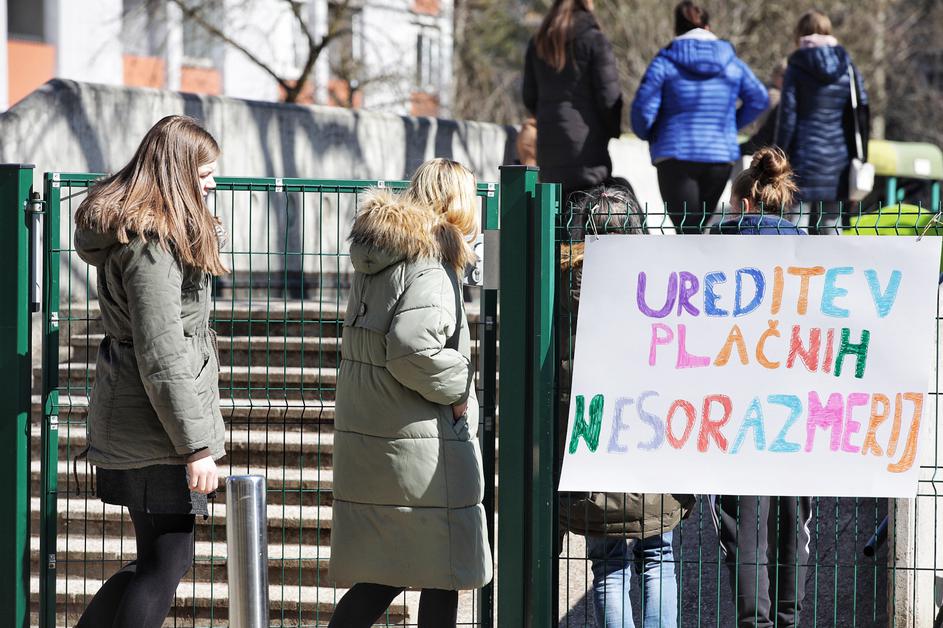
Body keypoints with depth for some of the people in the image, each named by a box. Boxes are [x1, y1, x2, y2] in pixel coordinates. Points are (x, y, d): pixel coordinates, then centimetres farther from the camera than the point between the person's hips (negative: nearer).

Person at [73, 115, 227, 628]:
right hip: (154, 432, -10)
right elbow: (162, 357, -20)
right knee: (165, 565, -4)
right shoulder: (151, 246, -18)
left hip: (130, 427, 10)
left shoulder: (127, 229, 13)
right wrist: (197, 444, -18)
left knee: (160, 561, 15)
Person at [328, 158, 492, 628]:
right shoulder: (428, 269, -15)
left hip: (366, 443, 9)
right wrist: (458, 389, -12)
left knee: (381, 575, 13)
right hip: (418, 445, -9)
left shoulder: (375, 260, 13)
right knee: (442, 578, 2)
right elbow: (412, 349, -27)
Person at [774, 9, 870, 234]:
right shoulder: (848, 67, 7)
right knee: (831, 228, 10)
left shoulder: (797, 68, -4)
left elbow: (787, 118, -6)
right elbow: (862, 113, 5)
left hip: (806, 156, -4)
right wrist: (861, 160, 9)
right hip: (838, 159, 4)